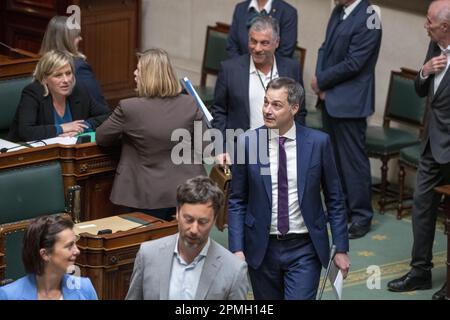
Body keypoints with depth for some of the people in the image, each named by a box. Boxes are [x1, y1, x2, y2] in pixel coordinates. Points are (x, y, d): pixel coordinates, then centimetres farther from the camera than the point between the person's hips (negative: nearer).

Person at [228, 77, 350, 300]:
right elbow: (237, 202, 1)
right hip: (262, 248, 1)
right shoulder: (247, 143, -4)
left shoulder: (318, 142, -6)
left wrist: (341, 249, 0)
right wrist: (237, 249, -6)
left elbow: (334, 200, 2)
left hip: (304, 250, -1)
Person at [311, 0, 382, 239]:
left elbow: (352, 64, -19)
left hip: (349, 101, -8)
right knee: (333, 155, 16)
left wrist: (321, 81, -9)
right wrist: (320, 81, -2)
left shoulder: (367, 21, -19)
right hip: (328, 97, 8)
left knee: (353, 158, -2)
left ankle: (361, 216, 7)